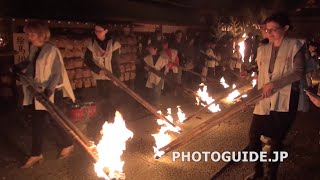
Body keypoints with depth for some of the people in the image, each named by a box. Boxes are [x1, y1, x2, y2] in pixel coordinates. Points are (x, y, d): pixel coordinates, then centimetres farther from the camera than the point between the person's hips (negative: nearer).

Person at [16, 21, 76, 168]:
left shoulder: (52, 51, -15)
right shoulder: (33, 49, 8)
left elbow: (57, 73, -18)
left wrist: (49, 88, -29)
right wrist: (19, 68, 2)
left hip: (49, 93, -7)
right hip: (36, 93, 7)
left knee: (54, 120, 6)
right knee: (37, 123, 13)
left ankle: (68, 145, 29)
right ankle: (36, 154, 25)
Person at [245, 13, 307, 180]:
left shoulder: (295, 45, -3)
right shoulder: (263, 49, 10)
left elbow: (299, 72, -13)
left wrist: (274, 83, -20)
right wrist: (259, 91, 6)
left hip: (285, 101, -4)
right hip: (265, 100, 4)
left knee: (276, 139, 6)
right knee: (253, 135, 2)